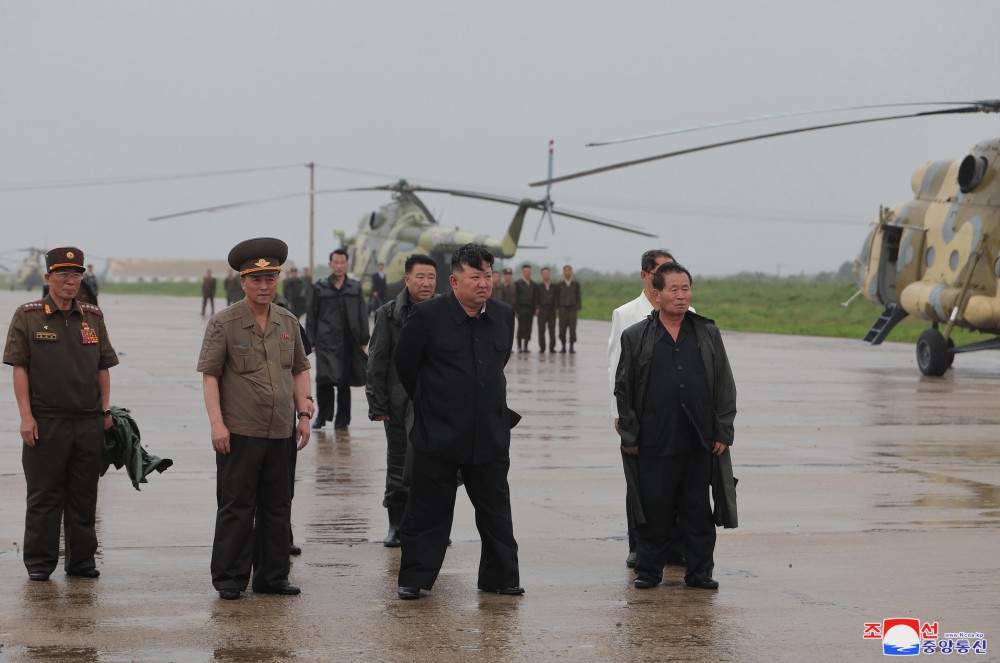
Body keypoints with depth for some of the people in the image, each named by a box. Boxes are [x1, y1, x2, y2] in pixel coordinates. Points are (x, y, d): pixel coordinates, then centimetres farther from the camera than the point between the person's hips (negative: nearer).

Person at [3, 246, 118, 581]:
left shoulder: (93, 317, 12)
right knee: (44, 495, 1)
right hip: (45, 422, -3)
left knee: (84, 495, 8)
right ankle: (39, 563, 9)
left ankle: (82, 560, 16)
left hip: (89, 422, 4)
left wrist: (106, 409, 8)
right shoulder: (27, 316, 0)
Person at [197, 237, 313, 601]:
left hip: (281, 433, 5)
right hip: (239, 433, -5)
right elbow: (209, 375, -6)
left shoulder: (288, 322, 10)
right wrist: (216, 423, -13)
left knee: (277, 508, 10)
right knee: (236, 508, -1)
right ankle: (229, 580, 8)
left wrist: (304, 413, 9)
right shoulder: (223, 323, -4)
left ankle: (272, 576, 20)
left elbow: (300, 369, 18)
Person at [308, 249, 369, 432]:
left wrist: (363, 341, 5)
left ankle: (342, 419, 13)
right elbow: (312, 316, 8)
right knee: (324, 378, -12)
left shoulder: (355, 288, 10)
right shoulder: (320, 288, 7)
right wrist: (311, 341, 1)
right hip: (327, 341, -1)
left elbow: (362, 316, 10)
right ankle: (322, 415, 6)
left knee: (345, 382, 3)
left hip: (349, 342, 1)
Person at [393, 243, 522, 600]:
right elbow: (404, 362, 4)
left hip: (490, 434, 4)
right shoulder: (428, 315, -9)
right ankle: (413, 579, 13)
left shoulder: (504, 316, 5)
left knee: (496, 510, 10)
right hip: (438, 434, -4)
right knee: (427, 510, 3)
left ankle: (500, 577, 21)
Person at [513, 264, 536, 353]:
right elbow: (515, 297, -3)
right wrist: (516, 310, -9)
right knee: (521, 328, -5)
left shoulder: (533, 284, 12)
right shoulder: (518, 283, 1)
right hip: (521, 308, -4)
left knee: (528, 328, 2)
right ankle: (519, 346, 0)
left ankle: (525, 346, 8)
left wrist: (535, 308, 5)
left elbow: (535, 298, 14)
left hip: (530, 309, 4)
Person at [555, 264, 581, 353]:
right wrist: (556, 309, -1)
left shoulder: (576, 284, 5)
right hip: (563, 309, 1)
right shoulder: (559, 285, 6)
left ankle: (571, 347, -2)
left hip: (572, 309, -1)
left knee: (572, 329, -6)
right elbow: (556, 297, 8)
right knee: (562, 329, -1)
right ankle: (563, 347, 7)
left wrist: (578, 308, -4)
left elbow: (578, 296, 4)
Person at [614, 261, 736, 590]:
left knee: (698, 511, 6)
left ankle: (699, 572, 14)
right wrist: (629, 436, 2)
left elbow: (725, 386, 11)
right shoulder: (636, 337, 4)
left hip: (699, 442, 2)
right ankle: (649, 571, 14)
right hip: (654, 442, -2)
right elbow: (623, 389, 5)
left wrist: (723, 432, 4)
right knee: (653, 511, 2)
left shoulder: (708, 334, 10)